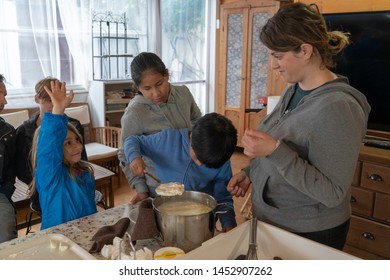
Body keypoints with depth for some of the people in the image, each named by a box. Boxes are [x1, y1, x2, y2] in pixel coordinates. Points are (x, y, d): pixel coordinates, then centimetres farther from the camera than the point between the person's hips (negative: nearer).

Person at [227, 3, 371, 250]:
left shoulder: (337, 107, -25)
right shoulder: (294, 90, 0)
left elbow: (333, 194, -25)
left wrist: (275, 151, -33)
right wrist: (251, 172, 2)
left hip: (309, 237, -7)